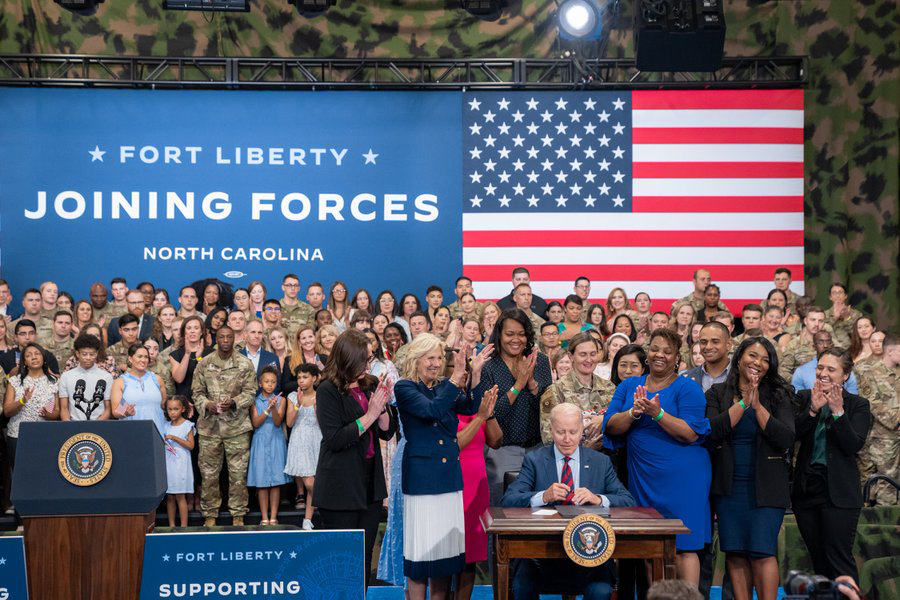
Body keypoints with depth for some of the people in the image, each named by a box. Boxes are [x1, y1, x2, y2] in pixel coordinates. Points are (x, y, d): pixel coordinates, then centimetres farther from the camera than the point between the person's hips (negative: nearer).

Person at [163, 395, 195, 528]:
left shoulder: (187, 425, -2)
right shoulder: (166, 426, 11)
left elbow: (191, 445, -10)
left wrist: (174, 438, -17)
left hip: (180, 464, -4)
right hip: (167, 463, 4)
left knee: (180, 496, -5)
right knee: (169, 497, 5)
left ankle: (184, 526, -3)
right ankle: (171, 525, 11)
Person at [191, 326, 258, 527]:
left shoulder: (245, 364, 3)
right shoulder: (204, 364, 6)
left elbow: (250, 392, 1)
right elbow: (196, 392, 8)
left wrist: (233, 402, -15)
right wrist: (207, 404, -11)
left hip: (237, 426, -1)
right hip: (209, 426, 1)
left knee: (238, 472, 1)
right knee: (208, 472, 4)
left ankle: (238, 515, 11)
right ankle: (210, 514, 14)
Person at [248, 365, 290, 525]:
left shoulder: (280, 400, 3)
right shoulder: (255, 401, 3)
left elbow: (278, 422, -7)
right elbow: (256, 423, -7)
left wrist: (274, 408, -24)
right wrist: (268, 409, -20)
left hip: (276, 442, 0)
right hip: (260, 442, 0)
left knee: (276, 481, -2)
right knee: (261, 482, -1)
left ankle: (273, 517, 4)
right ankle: (264, 518, 5)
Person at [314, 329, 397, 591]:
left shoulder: (369, 386, 7)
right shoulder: (329, 391, -11)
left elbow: (388, 431, 9)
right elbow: (334, 439, -19)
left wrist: (382, 407, -9)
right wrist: (369, 416, -18)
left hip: (371, 481, 6)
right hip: (341, 486, -6)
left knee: (365, 554, 13)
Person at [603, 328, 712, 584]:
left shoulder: (688, 389, -2)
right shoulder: (629, 386, 12)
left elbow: (691, 434, -13)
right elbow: (611, 427, 1)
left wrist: (658, 414, -24)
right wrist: (634, 413, -17)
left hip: (681, 478, -4)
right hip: (642, 477, 4)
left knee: (682, 545, -6)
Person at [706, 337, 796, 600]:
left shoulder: (779, 395, 3)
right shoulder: (717, 394, 6)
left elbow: (786, 439, -9)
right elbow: (712, 432, -10)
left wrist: (758, 406, -13)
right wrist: (743, 402, -13)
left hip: (766, 486, -2)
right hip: (729, 486, 2)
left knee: (762, 552, -8)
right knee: (735, 553, 4)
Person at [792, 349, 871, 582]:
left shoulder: (857, 405, -2)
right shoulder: (804, 398, 6)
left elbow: (854, 445, -13)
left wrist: (838, 411, -20)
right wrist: (813, 410, -19)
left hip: (839, 493, -4)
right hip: (806, 488, 4)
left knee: (839, 557, -6)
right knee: (818, 557, 12)